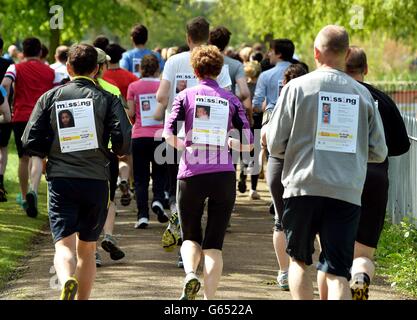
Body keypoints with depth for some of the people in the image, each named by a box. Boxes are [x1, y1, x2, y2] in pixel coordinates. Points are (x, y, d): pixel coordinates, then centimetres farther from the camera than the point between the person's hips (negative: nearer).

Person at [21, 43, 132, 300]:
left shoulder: (51, 97, 5)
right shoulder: (108, 100, 3)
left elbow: (31, 142, 1)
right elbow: (123, 142, -9)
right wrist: (114, 153, 14)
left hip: (60, 180, -1)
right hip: (96, 180, 1)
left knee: (64, 245, -9)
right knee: (87, 250, 15)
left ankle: (67, 281, -39)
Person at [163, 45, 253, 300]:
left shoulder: (185, 96, 4)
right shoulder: (231, 100, 8)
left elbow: (169, 133, -6)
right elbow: (248, 143, 2)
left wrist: (184, 146, 12)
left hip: (192, 174, -1)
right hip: (224, 176, 1)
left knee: (190, 237, 15)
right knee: (214, 244, 6)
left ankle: (190, 274, -14)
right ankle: (209, 298, -3)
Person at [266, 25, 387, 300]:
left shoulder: (297, 87, -1)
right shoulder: (363, 94, 6)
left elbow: (275, 145, 1)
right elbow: (379, 152, 10)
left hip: (303, 187, -1)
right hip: (348, 192, 1)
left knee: (299, 259, 17)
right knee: (337, 272, 1)